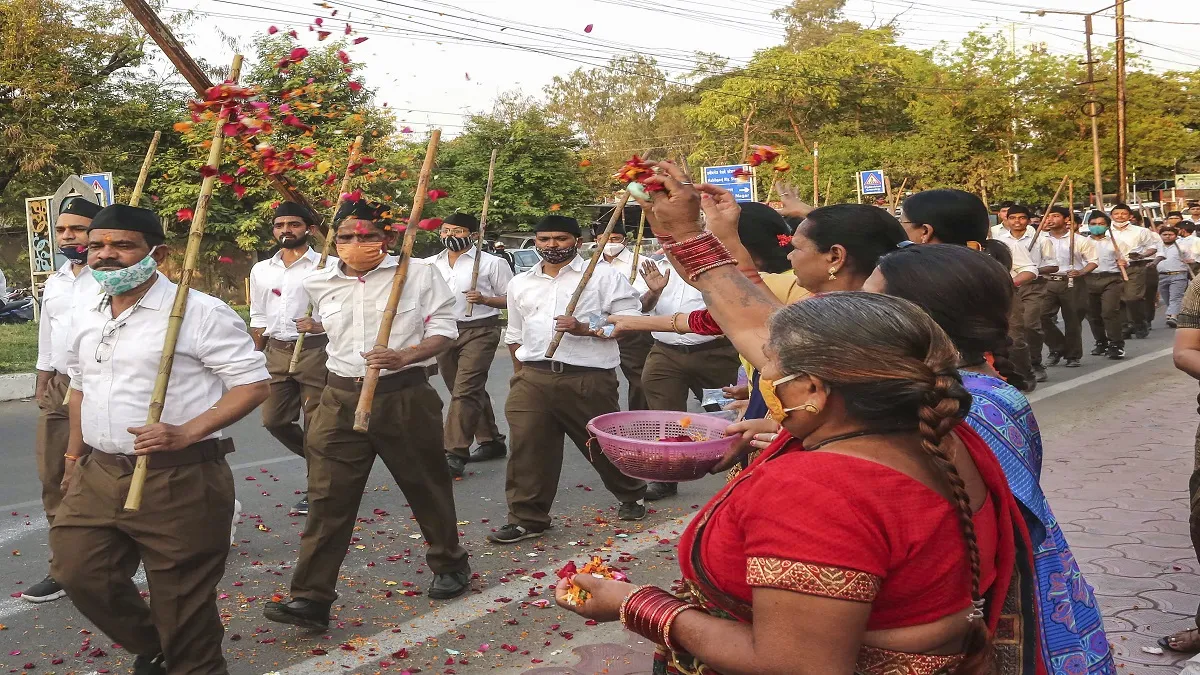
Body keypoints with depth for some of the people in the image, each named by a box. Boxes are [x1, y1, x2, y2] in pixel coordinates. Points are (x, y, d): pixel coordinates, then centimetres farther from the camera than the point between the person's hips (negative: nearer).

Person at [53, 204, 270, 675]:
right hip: (98, 475, 7)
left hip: (179, 480, -7)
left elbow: (254, 383, -14)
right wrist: (74, 454, 23)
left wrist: (187, 433, -23)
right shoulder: (85, 309, 10)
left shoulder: (200, 312, -13)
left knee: (183, 599, 2)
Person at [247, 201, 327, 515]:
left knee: (317, 424, -1)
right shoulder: (261, 270, 13)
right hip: (276, 351, 6)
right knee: (274, 420, 8)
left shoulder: (328, 266, -4)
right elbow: (258, 317, 18)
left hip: (315, 350, -6)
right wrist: (256, 358, 14)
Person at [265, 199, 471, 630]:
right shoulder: (319, 283, 6)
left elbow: (444, 331, -7)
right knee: (327, 498, -4)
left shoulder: (419, 274, -5)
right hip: (341, 398, 3)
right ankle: (311, 598, 0)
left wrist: (404, 357, -20)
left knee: (426, 485, 13)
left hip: (404, 396, -2)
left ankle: (449, 565, 36)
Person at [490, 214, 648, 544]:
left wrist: (585, 328, -17)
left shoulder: (603, 275, 0)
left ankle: (631, 495, 34)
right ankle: (527, 518, 8)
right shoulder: (520, 283, 17)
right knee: (527, 449, -2)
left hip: (588, 379, -3)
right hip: (532, 379, 4)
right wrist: (521, 371, 21)